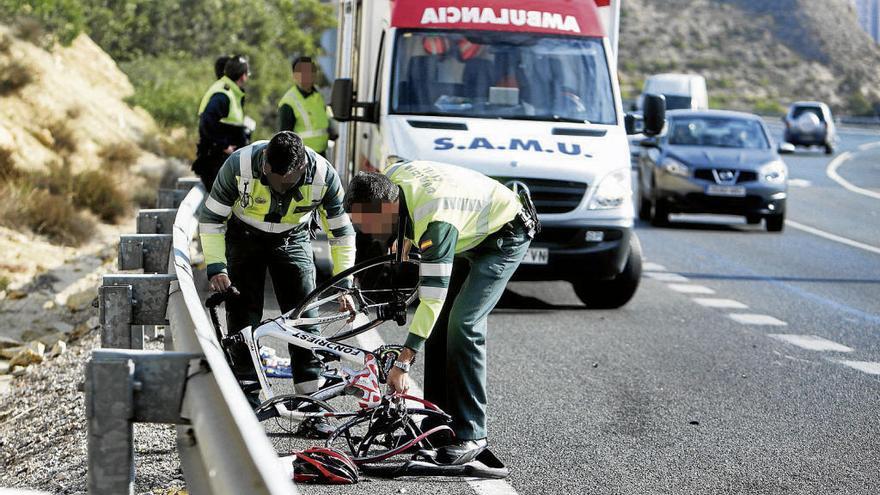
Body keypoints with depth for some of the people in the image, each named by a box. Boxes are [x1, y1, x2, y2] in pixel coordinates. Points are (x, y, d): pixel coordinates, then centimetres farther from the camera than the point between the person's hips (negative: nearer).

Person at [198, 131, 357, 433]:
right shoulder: (240, 165, -32)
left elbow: (341, 232, -15)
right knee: (243, 321, -7)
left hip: (293, 239, 1)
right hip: (244, 237, -1)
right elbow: (211, 218, -18)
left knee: (304, 318, -8)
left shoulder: (323, 175, -28)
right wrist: (216, 268, -26)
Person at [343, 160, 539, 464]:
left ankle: (471, 434, -18)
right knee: (439, 324, 4)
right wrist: (404, 240, 17)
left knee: (463, 325, -21)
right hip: (473, 234, 9)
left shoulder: (435, 223, -40)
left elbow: (433, 299, -40)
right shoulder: (391, 178, -17)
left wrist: (402, 363, -39)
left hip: (505, 236, -9)